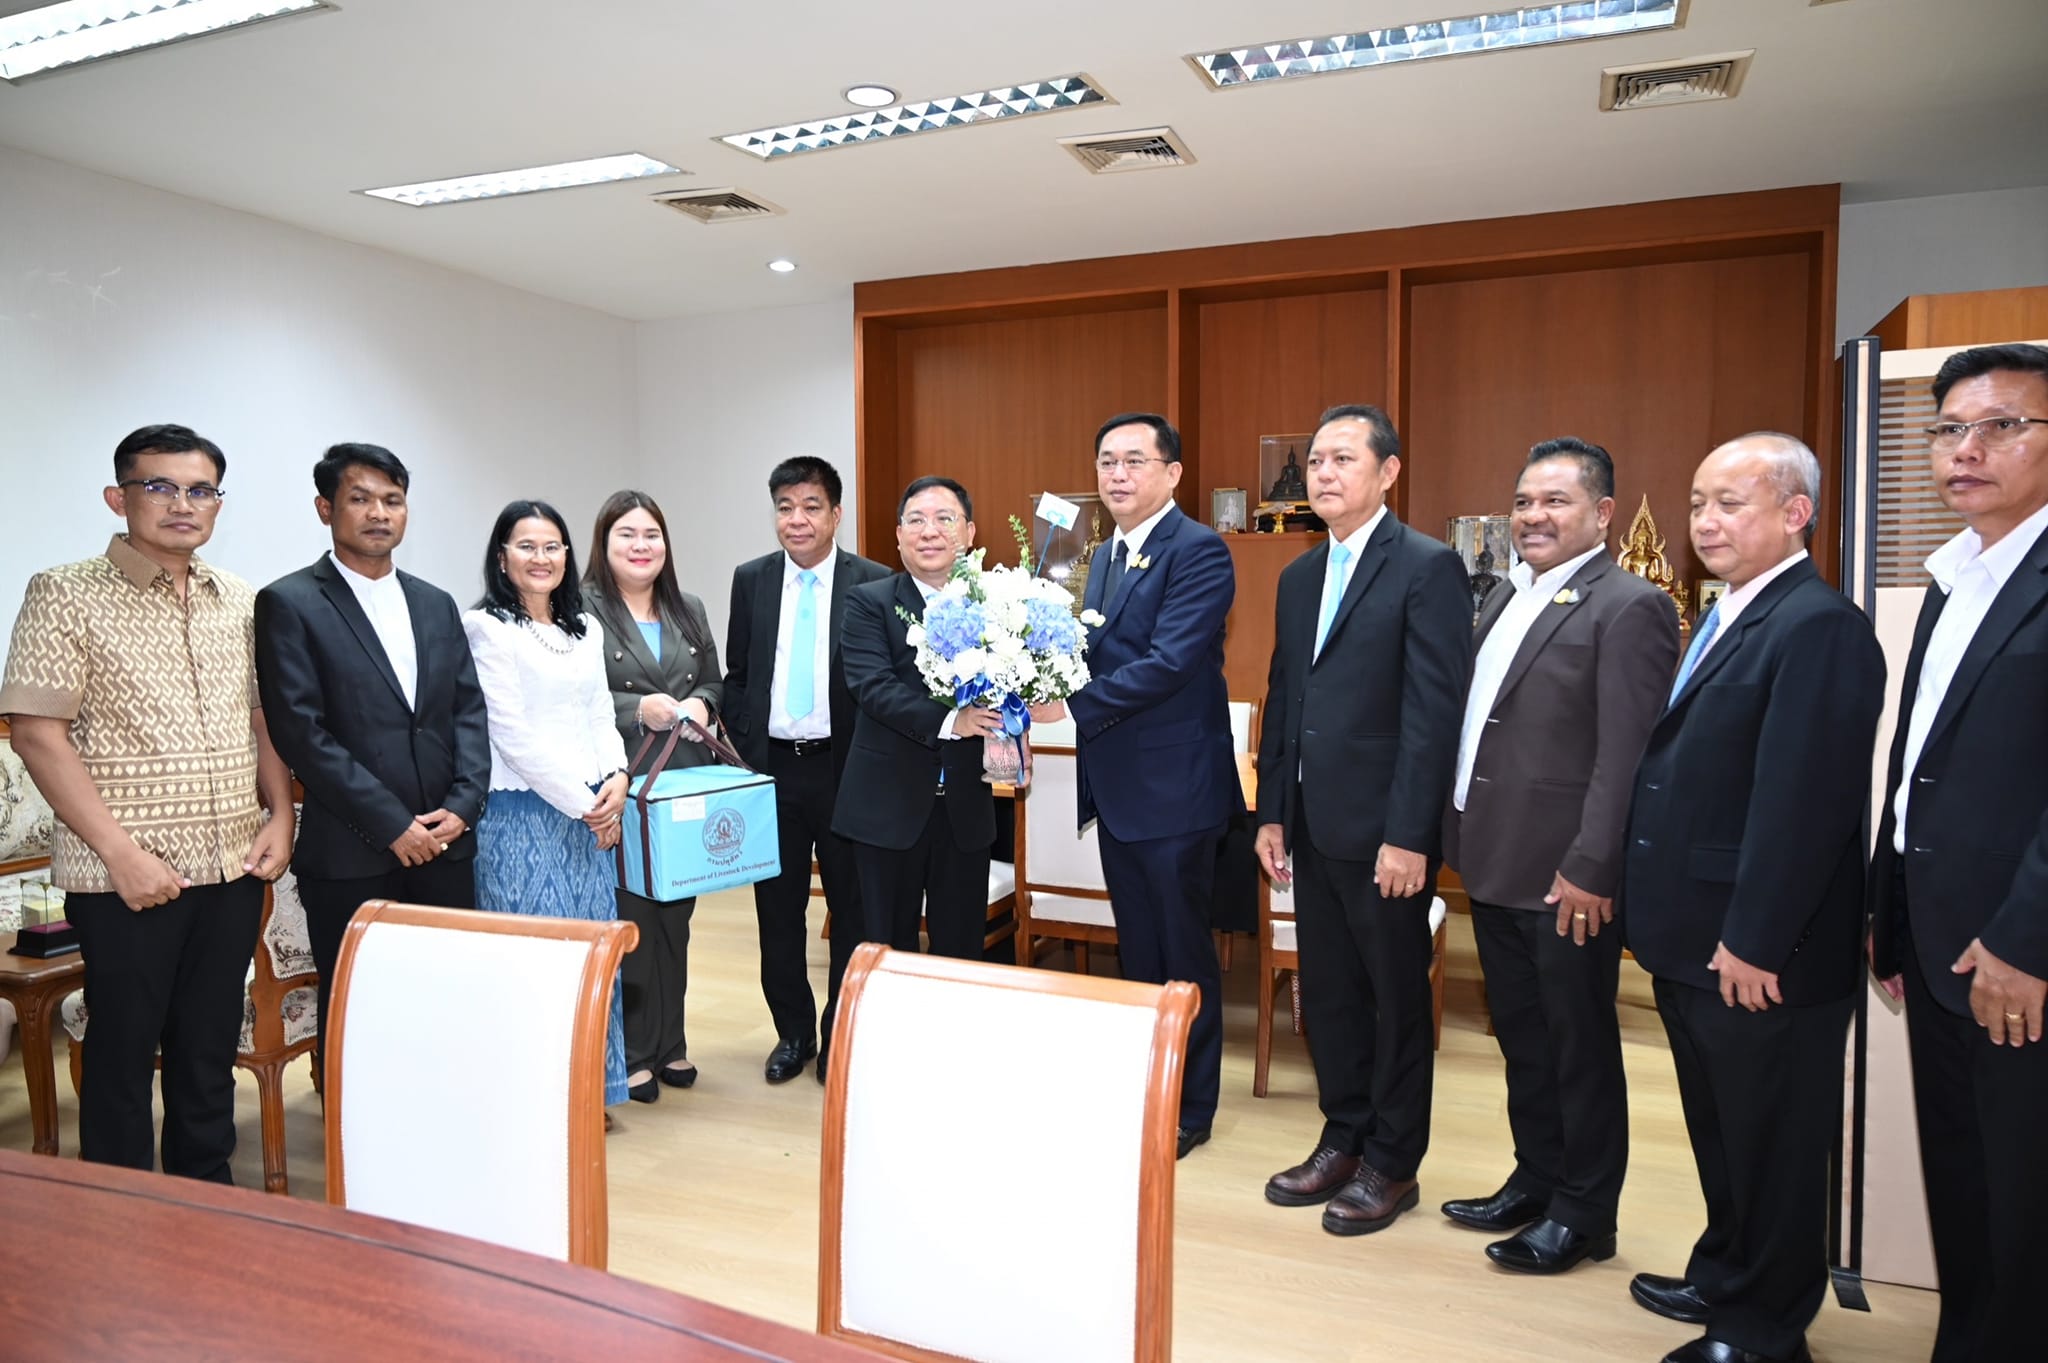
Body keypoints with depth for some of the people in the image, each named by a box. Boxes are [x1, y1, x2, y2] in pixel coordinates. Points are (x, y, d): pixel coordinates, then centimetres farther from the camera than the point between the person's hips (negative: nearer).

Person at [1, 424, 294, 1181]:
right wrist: (120, 851, -15)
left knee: (210, 1050, 14)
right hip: (127, 875, -4)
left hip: (234, 866, 4)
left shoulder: (241, 601, 9)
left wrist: (280, 814, 2)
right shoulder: (66, 594, -5)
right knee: (122, 1053, 8)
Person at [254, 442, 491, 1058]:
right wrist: (392, 824, -12)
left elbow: (469, 711, 11)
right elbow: (301, 732, -10)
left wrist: (462, 805, -4)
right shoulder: (289, 604, -3)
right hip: (350, 857, -4)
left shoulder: (437, 605, 14)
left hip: (443, 845, 4)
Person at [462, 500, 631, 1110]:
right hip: (523, 813, -6)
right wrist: (581, 802, -10)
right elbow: (512, 734, -11)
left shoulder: (586, 630, 14)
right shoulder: (487, 627, -6)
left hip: (592, 814, 6)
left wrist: (617, 778, -4)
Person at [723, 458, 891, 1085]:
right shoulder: (751, 579, 5)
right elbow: (737, 674, 10)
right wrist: (745, 749, 3)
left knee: (851, 908, 8)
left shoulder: (873, 583, -5)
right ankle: (793, 1032, 29)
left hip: (844, 768, -3)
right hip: (771, 767, 3)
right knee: (778, 907, 12)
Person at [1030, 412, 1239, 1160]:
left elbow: (1169, 662, -24)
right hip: (1116, 788, 8)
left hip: (1173, 789, -8)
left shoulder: (1197, 551, -14)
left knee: (1184, 956, 7)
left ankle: (1191, 1106, 24)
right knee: (1136, 951, 19)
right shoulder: (1109, 556, 13)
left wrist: (1070, 704, -23)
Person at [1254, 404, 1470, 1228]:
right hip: (1312, 827, 7)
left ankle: (1392, 1164, 24)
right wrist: (1273, 813, 11)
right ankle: (1343, 1139, 32)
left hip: (1384, 832, -7)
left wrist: (1409, 835, -18)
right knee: (1326, 993, 15)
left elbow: (1435, 709, -15)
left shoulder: (1428, 568, -9)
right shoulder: (1298, 577, 13)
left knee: (1396, 998, 9)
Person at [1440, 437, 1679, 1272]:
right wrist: (1459, 834, 13)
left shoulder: (1628, 608, -13)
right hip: (1493, 863, 8)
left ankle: (1584, 1214, 24)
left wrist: (1590, 869, -20)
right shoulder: (1505, 596, 13)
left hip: (1564, 877, -8)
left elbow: (1626, 755, -18)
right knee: (1521, 1039, 19)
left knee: (1579, 1046, 8)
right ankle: (1534, 1182, 35)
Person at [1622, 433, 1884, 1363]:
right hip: (1695, 944, 9)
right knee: (1719, 1134, 23)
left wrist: (1754, 943, -21)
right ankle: (1725, 1276, 41)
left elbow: (1803, 803, -23)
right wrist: (1664, 922, 14)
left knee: (1770, 1145, 9)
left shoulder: (1819, 626, -18)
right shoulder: (1729, 619, 12)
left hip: (1762, 956, -9)